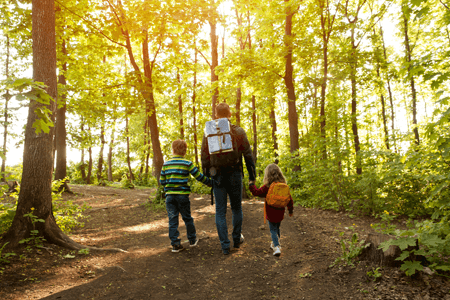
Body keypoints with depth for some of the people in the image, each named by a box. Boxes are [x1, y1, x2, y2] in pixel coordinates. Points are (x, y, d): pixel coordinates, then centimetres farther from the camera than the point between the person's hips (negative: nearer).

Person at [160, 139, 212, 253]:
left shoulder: (166, 164, 4)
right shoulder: (187, 163, -4)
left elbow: (162, 181, 9)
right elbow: (199, 176, -2)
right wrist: (209, 182, 12)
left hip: (169, 195, 2)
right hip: (182, 195, -2)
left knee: (172, 220, 5)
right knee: (187, 218, 14)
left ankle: (175, 244, 5)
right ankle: (192, 240, 27)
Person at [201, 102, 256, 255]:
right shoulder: (238, 131, -4)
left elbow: (204, 157, 1)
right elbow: (248, 154, -3)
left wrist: (206, 174, 13)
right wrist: (252, 173, 6)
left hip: (217, 177, 0)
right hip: (235, 175, 0)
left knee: (220, 211, 8)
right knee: (236, 208, 18)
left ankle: (225, 245, 9)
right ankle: (237, 239, 30)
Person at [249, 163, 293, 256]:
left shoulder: (267, 187, -16)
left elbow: (257, 192, -9)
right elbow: (289, 199, 6)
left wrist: (251, 184, 7)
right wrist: (291, 210, 20)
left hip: (271, 213, -5)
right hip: (280, 213, 5)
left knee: (273, 230, 3)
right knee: (277, 228, 24)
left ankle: (277, 247, -12)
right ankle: (275, 243, 40)